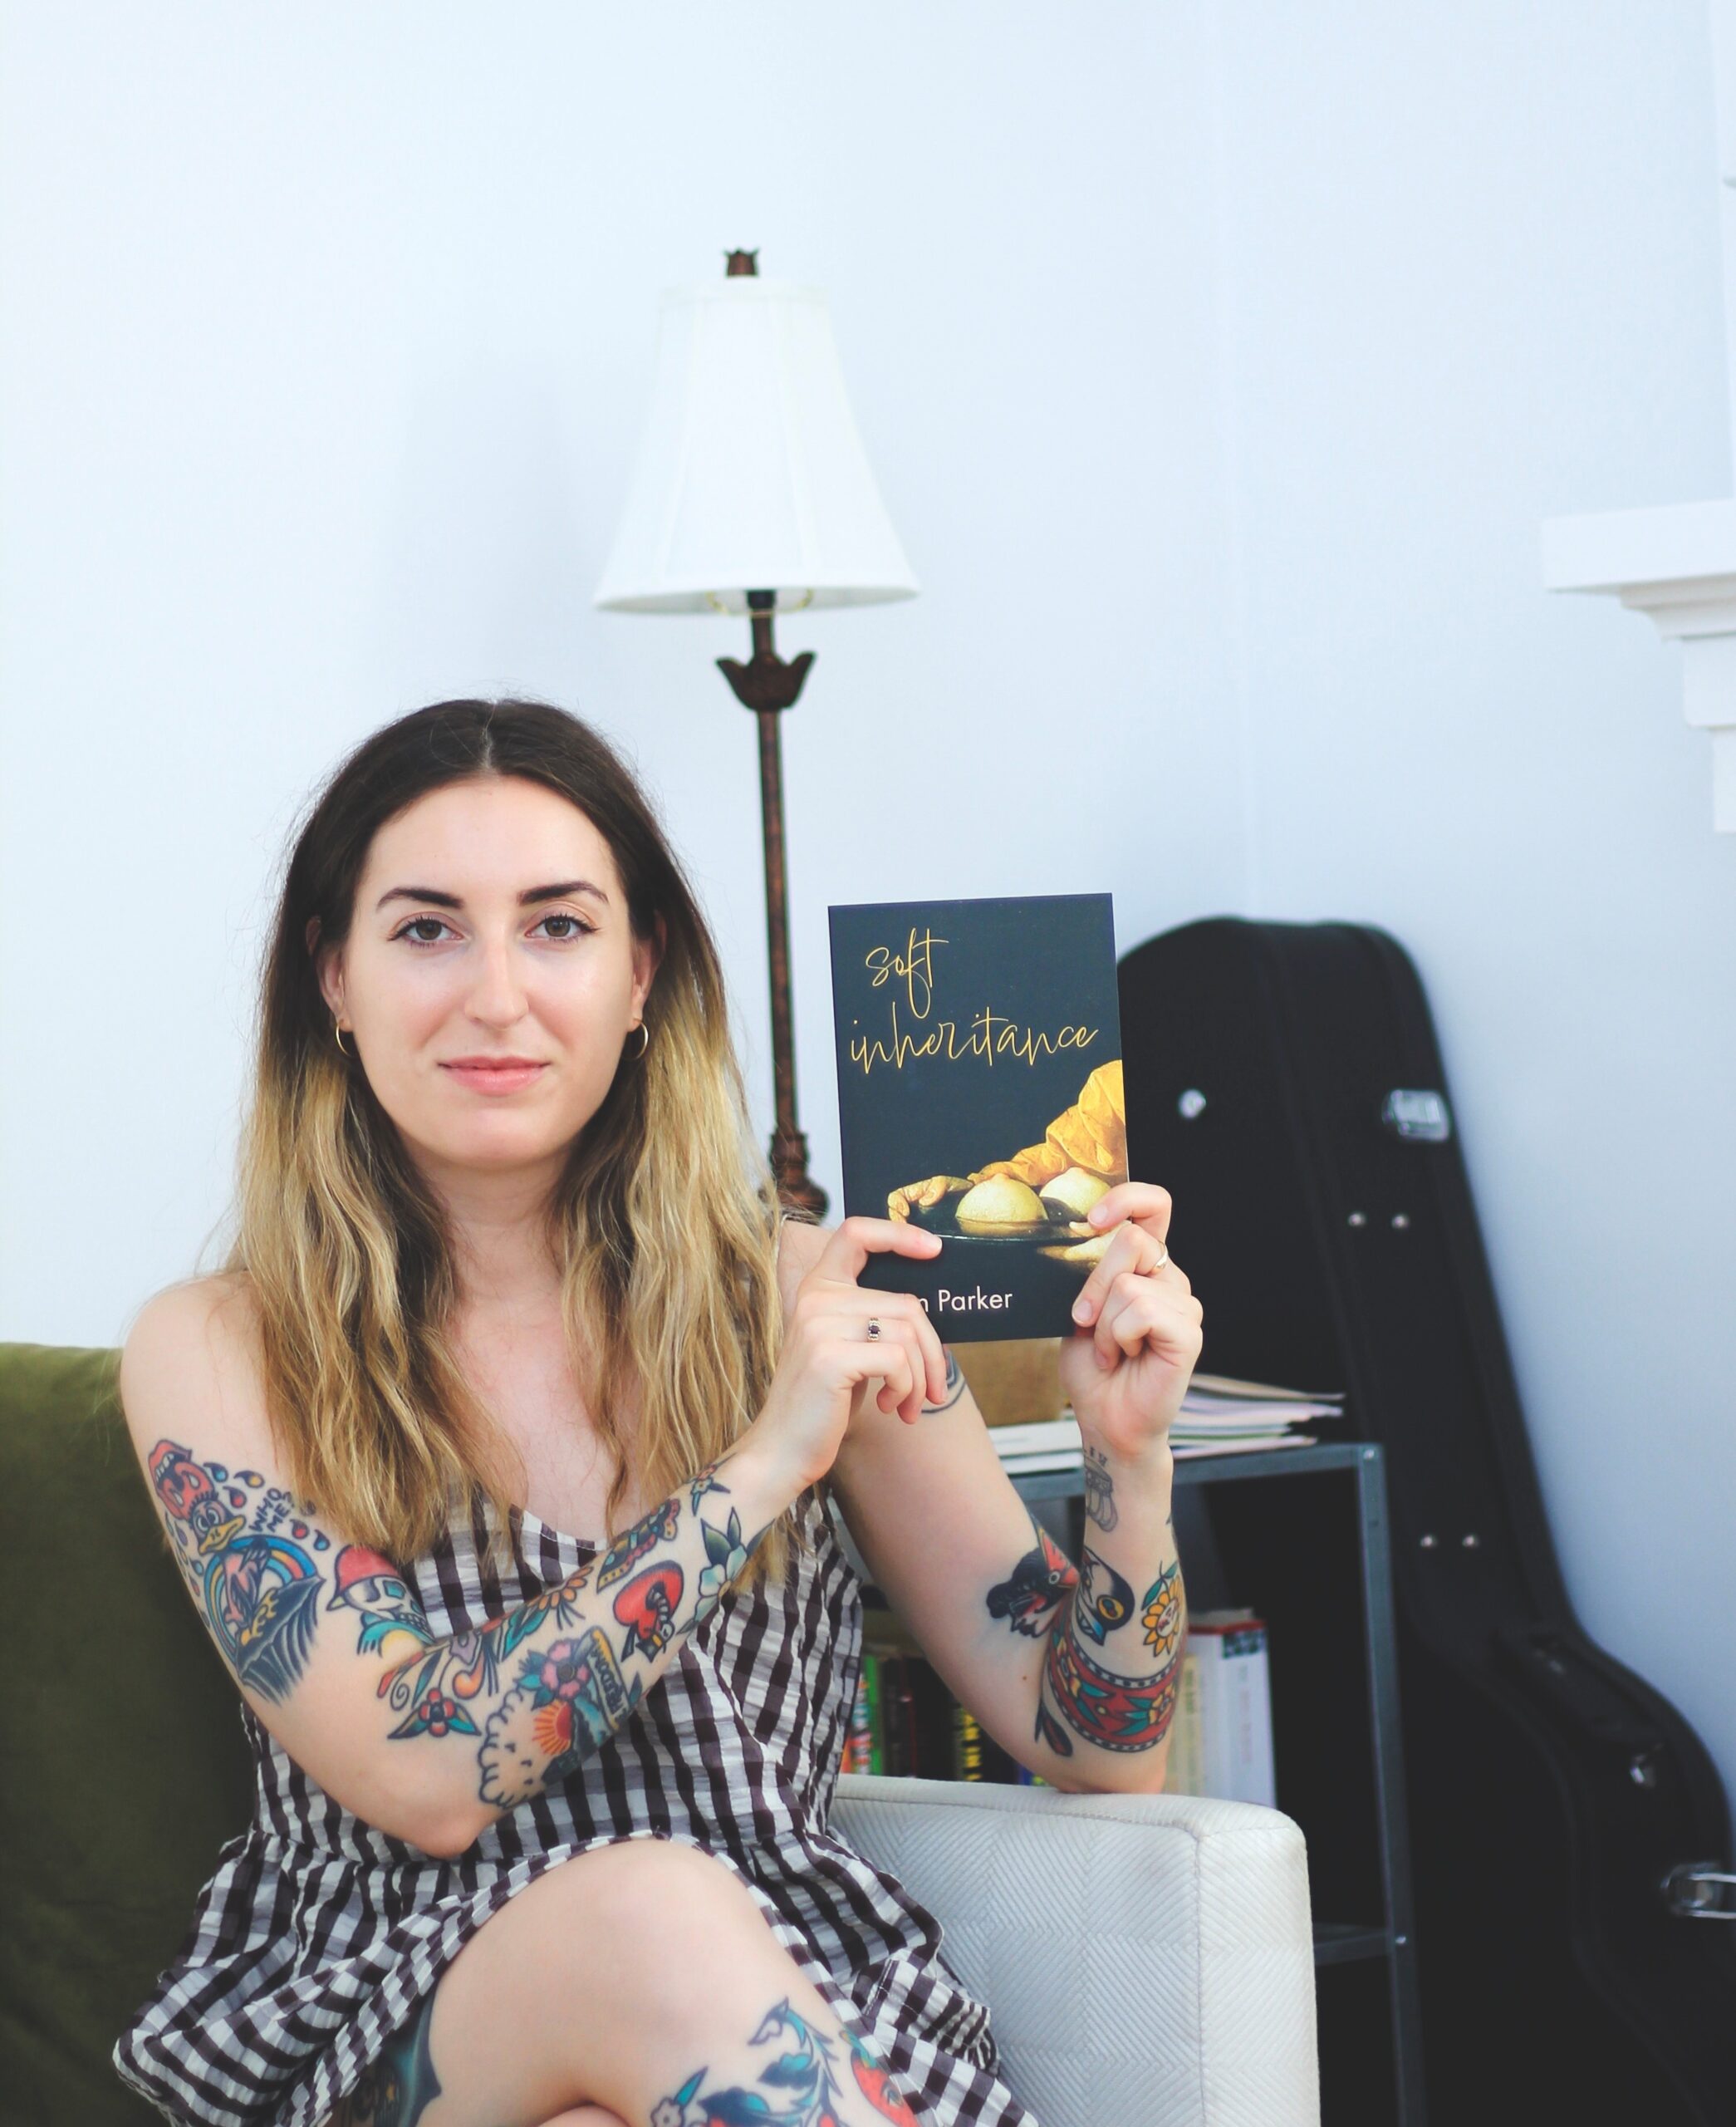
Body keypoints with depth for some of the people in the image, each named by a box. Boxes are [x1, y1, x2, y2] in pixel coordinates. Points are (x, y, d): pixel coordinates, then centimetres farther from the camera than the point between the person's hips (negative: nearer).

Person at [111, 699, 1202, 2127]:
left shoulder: (800, 1303, 7)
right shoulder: (216, 1355, 3)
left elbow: (1097, 1746, 10)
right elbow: (425, 1774, -11)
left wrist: (1132, 1461, -9)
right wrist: (760, 1468, -14)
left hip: (799, 2012, 1)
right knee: (652, 1907, -35)